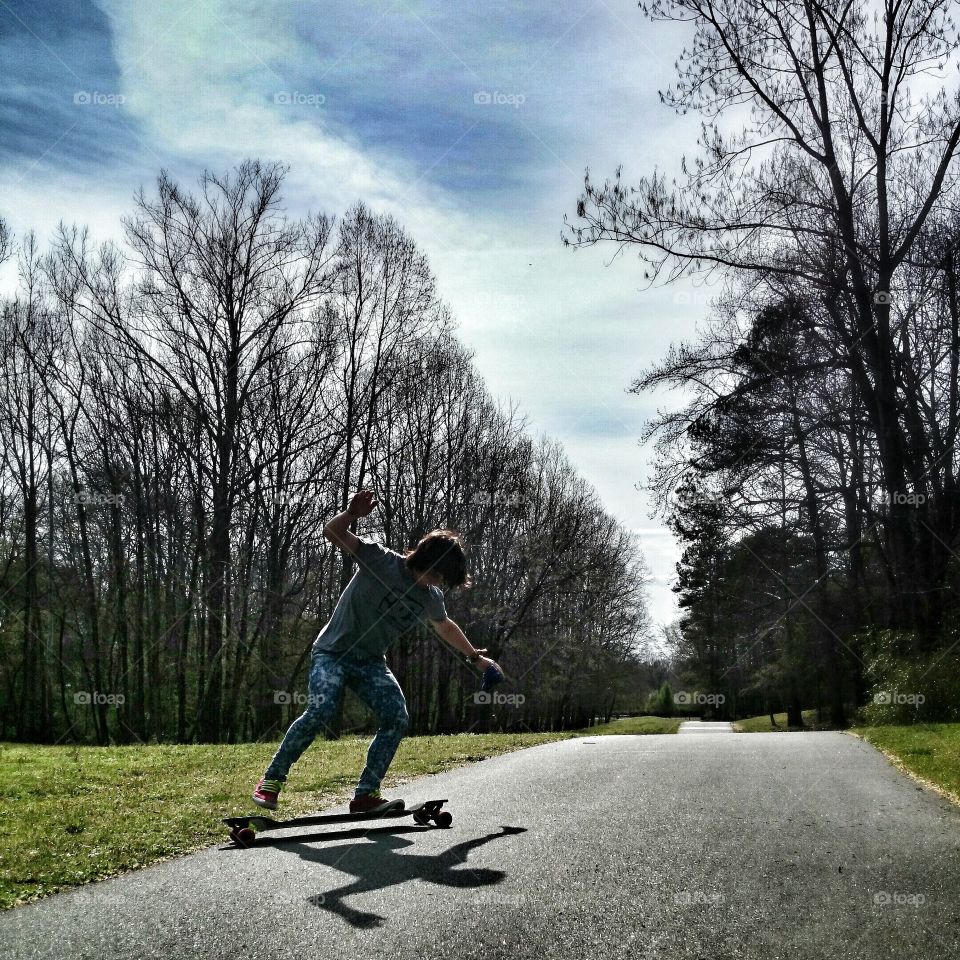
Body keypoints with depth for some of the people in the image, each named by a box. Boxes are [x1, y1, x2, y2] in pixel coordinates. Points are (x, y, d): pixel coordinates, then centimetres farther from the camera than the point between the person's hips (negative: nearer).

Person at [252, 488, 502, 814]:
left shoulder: (431, 597, 4)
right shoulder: (381, 561, -16)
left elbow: (445, 627, 26)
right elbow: (332, 532, -22)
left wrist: (475, 656, 33)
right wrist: (352, 513, -43)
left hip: (371, 662, 6)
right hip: (333, 651, -6)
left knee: (397, 719, -13)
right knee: (321, 711, -27)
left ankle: (366, 794, -4)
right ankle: (271, 779, -9)